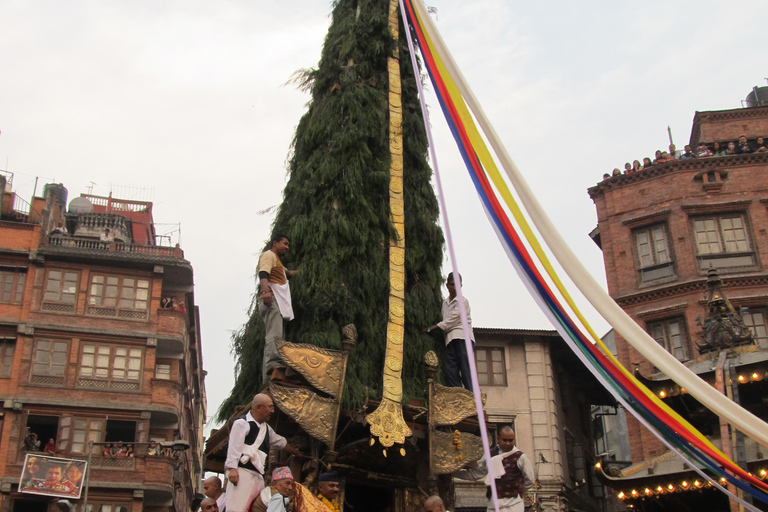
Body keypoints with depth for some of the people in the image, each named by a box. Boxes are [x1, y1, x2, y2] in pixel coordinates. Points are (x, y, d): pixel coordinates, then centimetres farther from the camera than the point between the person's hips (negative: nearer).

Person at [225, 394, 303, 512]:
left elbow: (280, 442, 37)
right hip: (242, 472, -8)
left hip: (258, 475, 9)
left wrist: (297, 452, 44)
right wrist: (232, 469, -20)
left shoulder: (266, 428, 24)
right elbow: (234, 447, -11)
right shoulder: (242, 423, -3)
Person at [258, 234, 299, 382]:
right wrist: (265, 290, -33)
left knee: (274, 335, 2)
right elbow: (263, 274, -16)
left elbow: (288, 273, 56)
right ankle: (273, 363, -41)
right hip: (272, 298, -10)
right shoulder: (269, 255, 4)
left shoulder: (276, 260, 36)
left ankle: (268, 376, -2)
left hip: (278, 302, 10)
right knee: (275, 334, -25)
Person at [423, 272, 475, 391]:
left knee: (465, 368, -16)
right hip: (450, 338, 6)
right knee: (450, 370, -8)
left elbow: (452, 320, -5)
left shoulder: (462, 301, 4)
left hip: (462, 336, -6)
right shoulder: (445, 302, 24)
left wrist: (431, 328, -7)